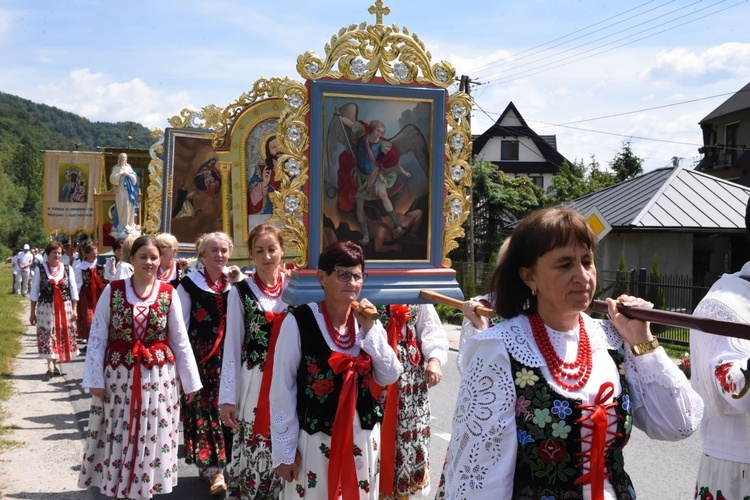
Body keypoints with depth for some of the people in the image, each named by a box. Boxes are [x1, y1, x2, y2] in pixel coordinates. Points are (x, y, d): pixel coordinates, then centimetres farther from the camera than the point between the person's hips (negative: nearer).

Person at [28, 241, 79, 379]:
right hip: (46, 308, -2)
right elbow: (34, 292, 3)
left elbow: (74, 290, 6)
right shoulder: (41, 270, 0)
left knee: (63, 336, 5)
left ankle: (56, 364, 18)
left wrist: (74, 309, 0)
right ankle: (51, 366, -6)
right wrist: (32, 312, 2)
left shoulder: (67, 269, 4)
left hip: (65, 308, 2)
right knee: (48, 336, -6)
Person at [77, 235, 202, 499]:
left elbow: (180, 340, 4)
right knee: (118, 438, 7)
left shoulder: (168, 294, -1)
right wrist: (95, 379, -5)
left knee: (152, 437, 7)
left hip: (158, 376, 1)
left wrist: (190, 381, 5)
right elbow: (97, 337, -1)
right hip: (119, 375, 0)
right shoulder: (113, 290, -3)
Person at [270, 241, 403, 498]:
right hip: (315, 439, -5)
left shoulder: (367, 321, 4)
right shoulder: (300, 321, -14)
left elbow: (389, 378, -1)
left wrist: (370, 329, -10)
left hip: (364, 437, 5)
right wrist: (283, 451, -9)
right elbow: (282, 389, -10)